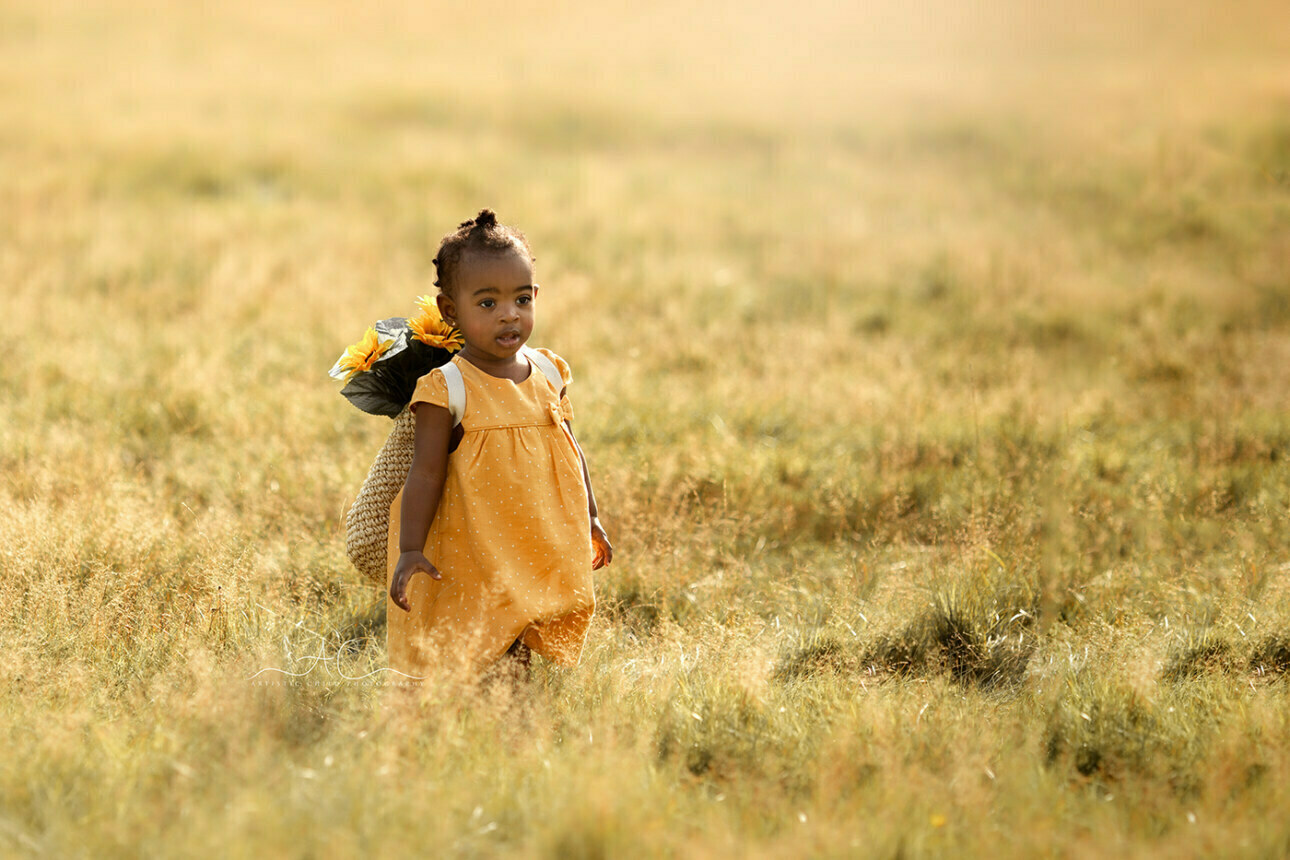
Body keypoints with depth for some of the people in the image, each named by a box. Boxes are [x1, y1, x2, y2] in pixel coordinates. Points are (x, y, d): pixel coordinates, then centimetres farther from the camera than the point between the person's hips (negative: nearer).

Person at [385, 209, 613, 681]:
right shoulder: (447, 390, -13)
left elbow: (570, 451, 17)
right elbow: (426, 473, -13)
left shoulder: (548, 375, 4)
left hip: (545, 554, 5)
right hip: (473, 561, -5)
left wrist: (589, 519, 24)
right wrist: (410, 549, -18)